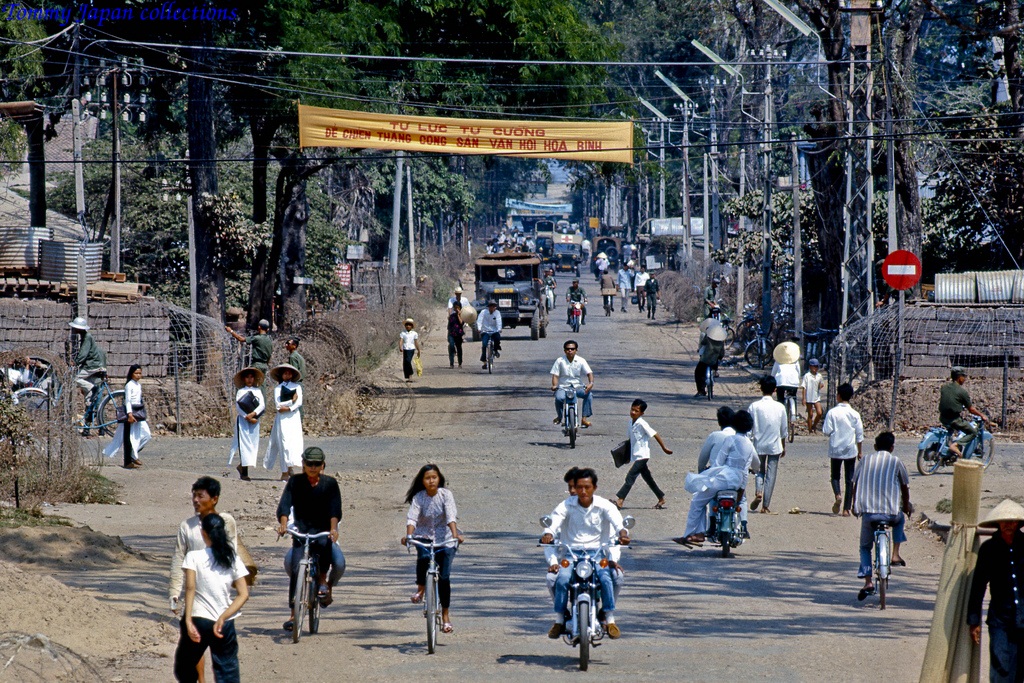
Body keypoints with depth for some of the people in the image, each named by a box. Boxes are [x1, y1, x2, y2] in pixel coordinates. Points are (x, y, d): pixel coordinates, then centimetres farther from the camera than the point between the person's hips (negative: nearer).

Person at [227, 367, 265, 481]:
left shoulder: (257, 391, 12)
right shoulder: (240, 391, 4)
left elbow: (262, 405, 0)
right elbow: (238, 407, -4)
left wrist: (253, 414, -16)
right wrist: (248, 418, -12)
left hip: (254, 422, 3)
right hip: (243, 420, -3)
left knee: (253, 445, 2)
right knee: (244, 445, -8)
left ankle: (241, 466, 19)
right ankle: (244, 473, -11)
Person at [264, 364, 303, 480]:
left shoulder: (297, 387, 12)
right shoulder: (278, 388, 8)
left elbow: (299, 403, 1)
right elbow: (278, 405, -4)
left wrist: (287, 408, -10)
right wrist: (292, 401, -5)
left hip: (294, 417, 2)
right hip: (282, 418, -2)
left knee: (295, 441, -8)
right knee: (284, 442, -7)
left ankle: (294, 467, -11)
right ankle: (285, 472, -9)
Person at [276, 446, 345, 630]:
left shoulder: (330, 483, 0)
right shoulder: (296, 482, 0)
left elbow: (335, 509, -11)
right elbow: (284, 505, -12)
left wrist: (333, 528, -30)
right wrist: (283, 524, -31)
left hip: (323, 532, -1)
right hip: (301, 532, 1)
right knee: (294, 566, -16)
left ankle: (323, 581, -4)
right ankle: (294, 614, -10)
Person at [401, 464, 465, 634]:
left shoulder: (445, 495, -9)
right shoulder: (418, 497, -7)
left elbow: (451, 516, -20)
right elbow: (412, 518, -19)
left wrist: (455, 534, -36)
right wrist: (409, 535, -37)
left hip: (445, 538, 0)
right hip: (424, 536, 0)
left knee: (444, 577, -6)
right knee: (423, 557, -34)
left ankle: (445, 616, 7)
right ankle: (420, 588, -6)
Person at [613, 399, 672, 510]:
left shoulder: (642, 424, -17)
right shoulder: (631, 423, 8)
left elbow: (655, 435, -14)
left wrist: (664, 448, -11)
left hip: (642, 456, -9)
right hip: (636, 456, 9)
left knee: (630, 477, -14)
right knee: (648, 478, 15)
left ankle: (620, 500, -17)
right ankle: (661, 499, 25)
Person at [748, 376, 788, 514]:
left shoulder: (754, 406, -9)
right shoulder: (780, 407, -5)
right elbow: (784, 430, 4)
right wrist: (783, 447, 18)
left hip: (759, 445, 0)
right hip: (775, 445, 0)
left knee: (760, 471, 18)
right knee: (771, 475, 6)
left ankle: (758, 492, -10)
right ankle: (766, 506, 5)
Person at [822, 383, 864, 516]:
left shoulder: (832, 412, -10)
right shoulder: (855, 414, -5)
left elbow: (826, 431, -12)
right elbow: (859, 435, 0)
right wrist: (860, 451, 12)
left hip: (835, 449, -1)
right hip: (850, 450, 1)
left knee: (835, 475, 15)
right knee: (849, 479, 7)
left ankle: (837, 495, -15)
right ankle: (846, 509, 4)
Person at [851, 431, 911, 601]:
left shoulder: (864, 462, 12)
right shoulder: (895, 462, 8)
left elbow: (855, 485, 16)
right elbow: (905, 487, 16)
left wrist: (855, 506, 33)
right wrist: (906, 506, 35)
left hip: (867, 512, 0)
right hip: (891, 512, 0)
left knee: (865, 547, 17)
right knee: (900, 519, 36)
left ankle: (868, 582, -2)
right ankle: (895, 555, 25)